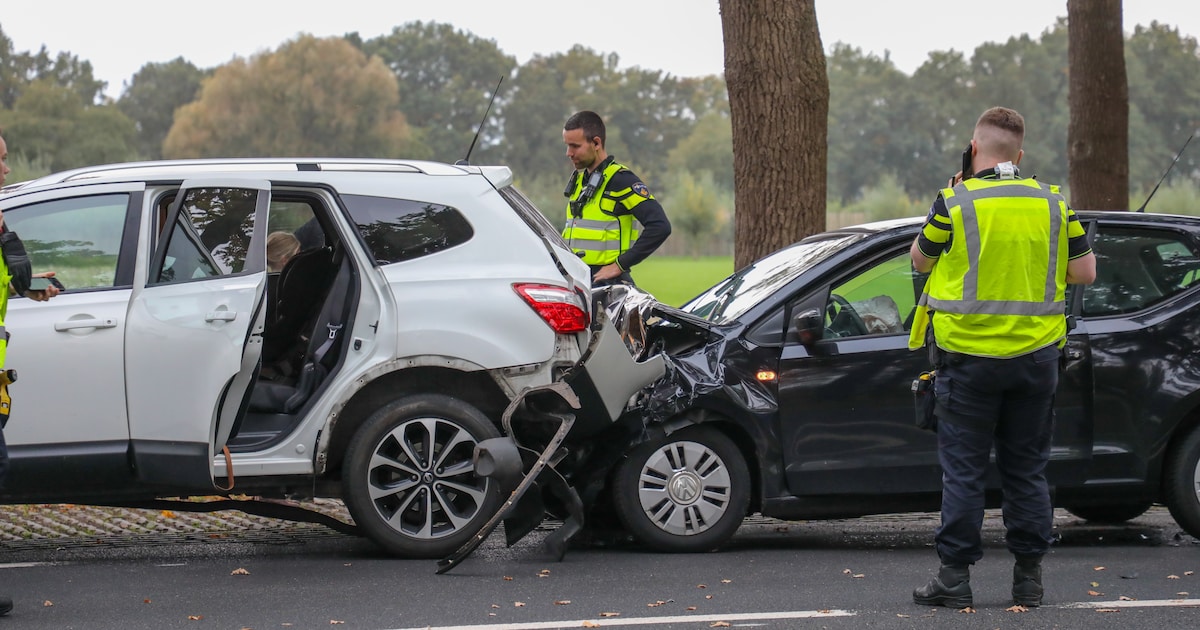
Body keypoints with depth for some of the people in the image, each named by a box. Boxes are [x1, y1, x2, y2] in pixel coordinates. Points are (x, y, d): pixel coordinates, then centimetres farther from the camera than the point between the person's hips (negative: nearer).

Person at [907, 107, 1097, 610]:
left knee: (963, 468, 3)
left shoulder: (956, 203, -10)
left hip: (970, 356, -3)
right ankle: (1028, 577, 12)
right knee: (1027, 468, 11)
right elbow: (1085, 272, 4)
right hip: (1037, 355, 3)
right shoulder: (1054, 204, 1)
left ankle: (955, 577, 3)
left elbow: (921, 260, 4)